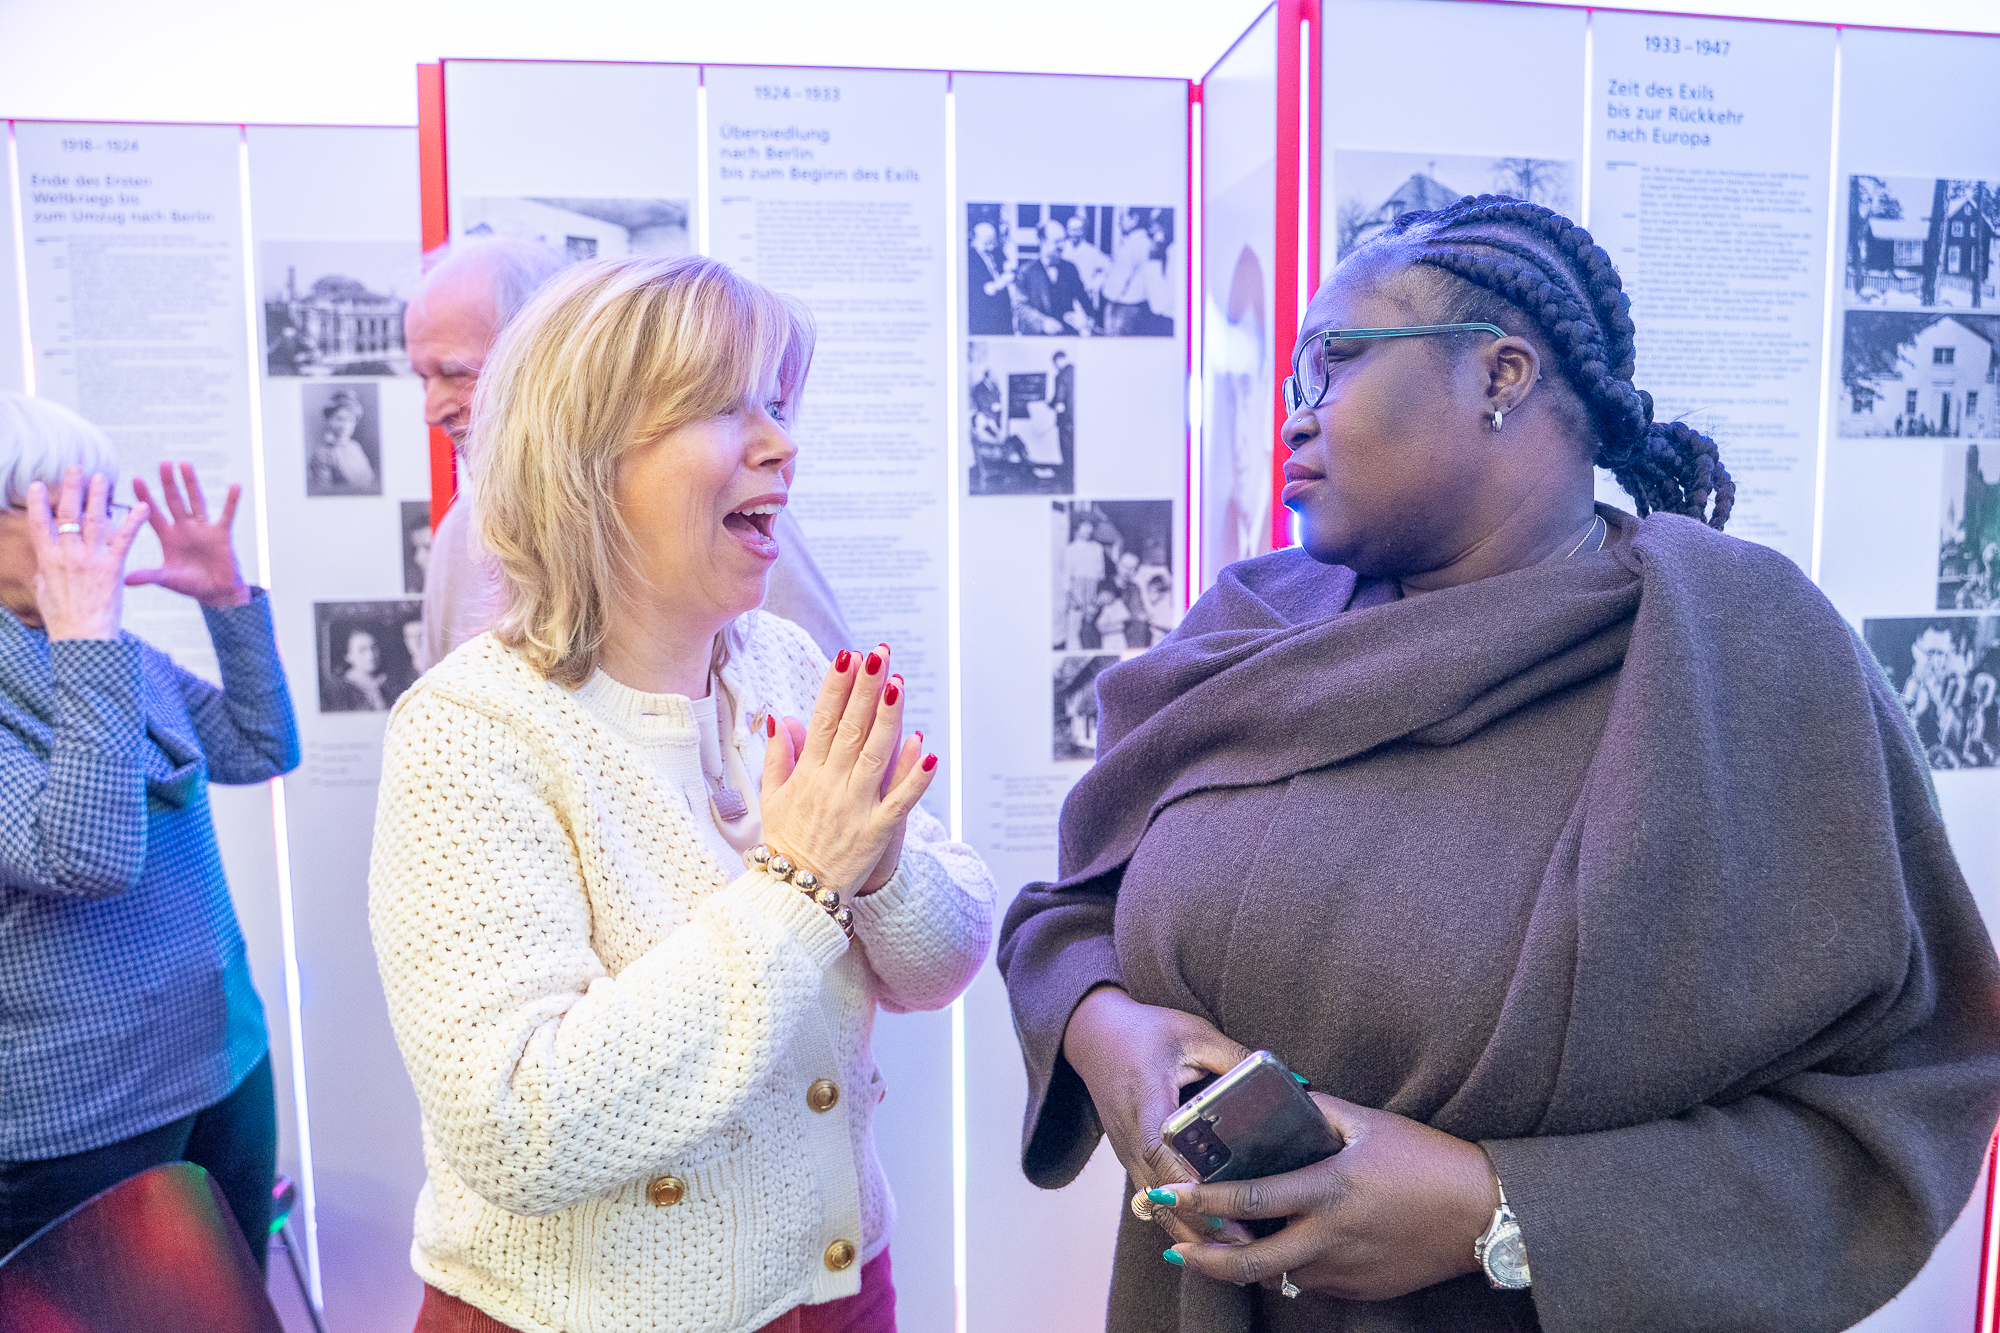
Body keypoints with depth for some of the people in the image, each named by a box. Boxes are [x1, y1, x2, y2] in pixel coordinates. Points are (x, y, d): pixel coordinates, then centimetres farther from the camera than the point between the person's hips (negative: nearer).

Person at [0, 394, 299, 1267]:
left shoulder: (122, 660, 3)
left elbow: (263, 750, 9)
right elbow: (85, 860, -29)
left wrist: (230, 598, -2)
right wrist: (84, 638, -31)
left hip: (229, 1068, 7)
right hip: (80, 1122, -6)